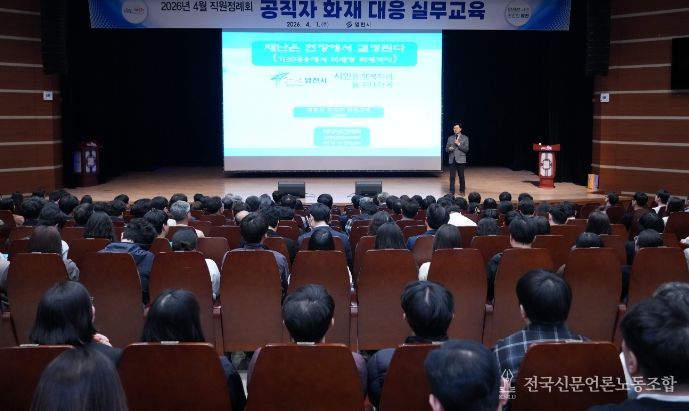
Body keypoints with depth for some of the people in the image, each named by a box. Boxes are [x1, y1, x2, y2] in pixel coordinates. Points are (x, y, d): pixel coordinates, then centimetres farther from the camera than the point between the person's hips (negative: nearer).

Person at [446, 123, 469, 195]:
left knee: (461, 176, 2)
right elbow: (446, 149, 12)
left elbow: (466, 149, -3)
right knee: (452, 176, 0)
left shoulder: (465, 138, 3)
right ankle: (451, 191, 4)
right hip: (452, 160, 2)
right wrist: (449, 149, -11)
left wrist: (459, 144, -13)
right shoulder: (450, 138, 12)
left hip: (460, 160, -2)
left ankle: (462, 191, 13)